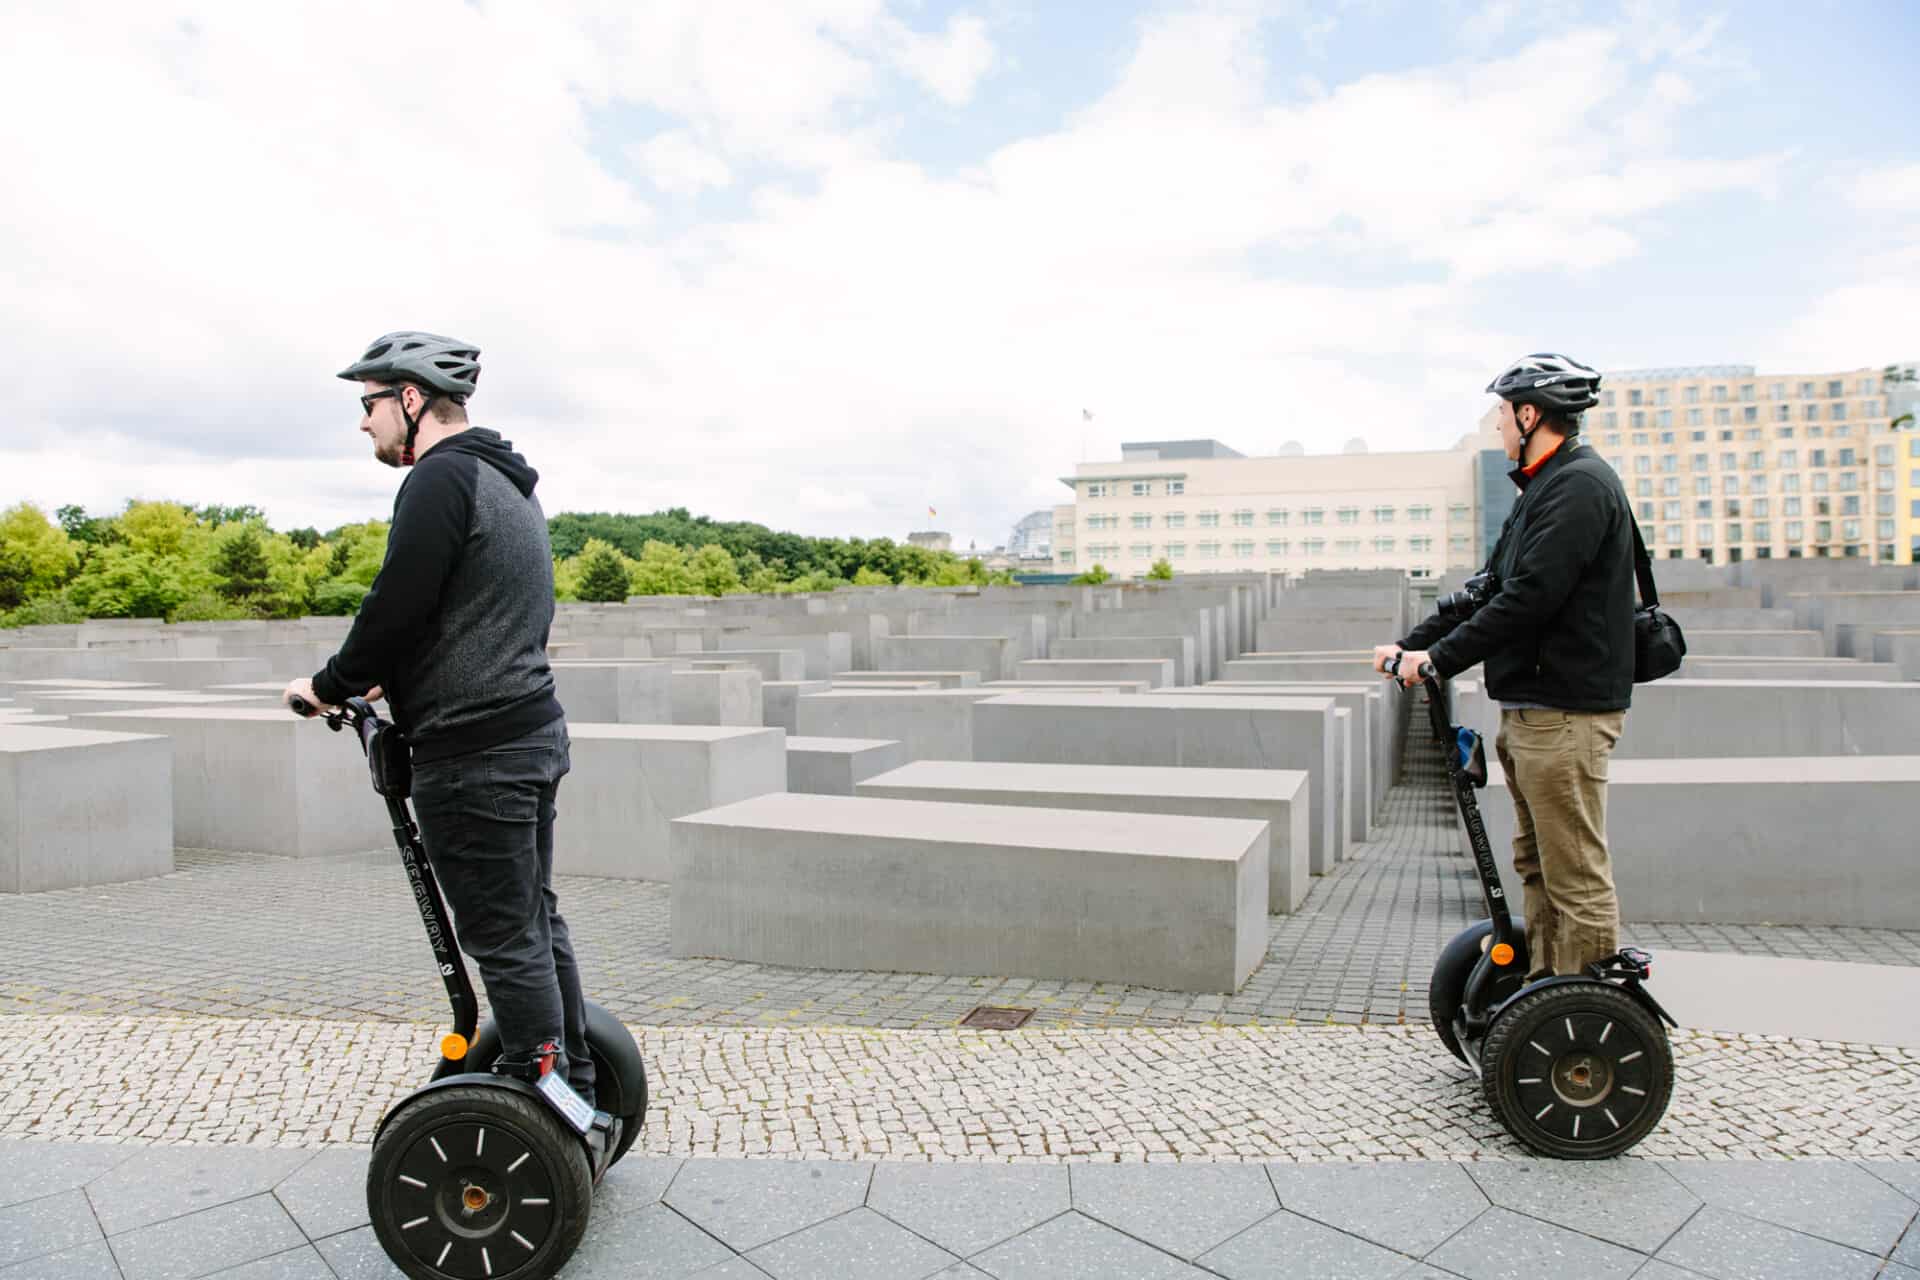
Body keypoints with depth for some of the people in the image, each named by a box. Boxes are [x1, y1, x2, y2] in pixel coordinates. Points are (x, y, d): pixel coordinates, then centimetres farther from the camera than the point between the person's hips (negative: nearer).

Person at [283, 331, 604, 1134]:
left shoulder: (440, 479, -13)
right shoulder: (507, 483, 19)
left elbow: (396, 607, -18)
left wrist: (330, 686, -1)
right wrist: (392, 679, 23)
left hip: (473, 753, -10)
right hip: (532, 734, 10)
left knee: (505, 939, -2)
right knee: (536, 923, 17)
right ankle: (575, 1093, 27)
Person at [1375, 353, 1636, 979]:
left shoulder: (1580, 485, -13)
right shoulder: (1545, 487, 19)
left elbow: (1529, 597, -22)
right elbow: (1492, 587, 19)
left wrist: (1440, 658, -17)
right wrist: (1411, 644, 12)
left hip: (1566, 713, -11)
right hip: (1531, 706, 11)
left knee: (1577, 876, -4)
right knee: (1537, 864, 17)